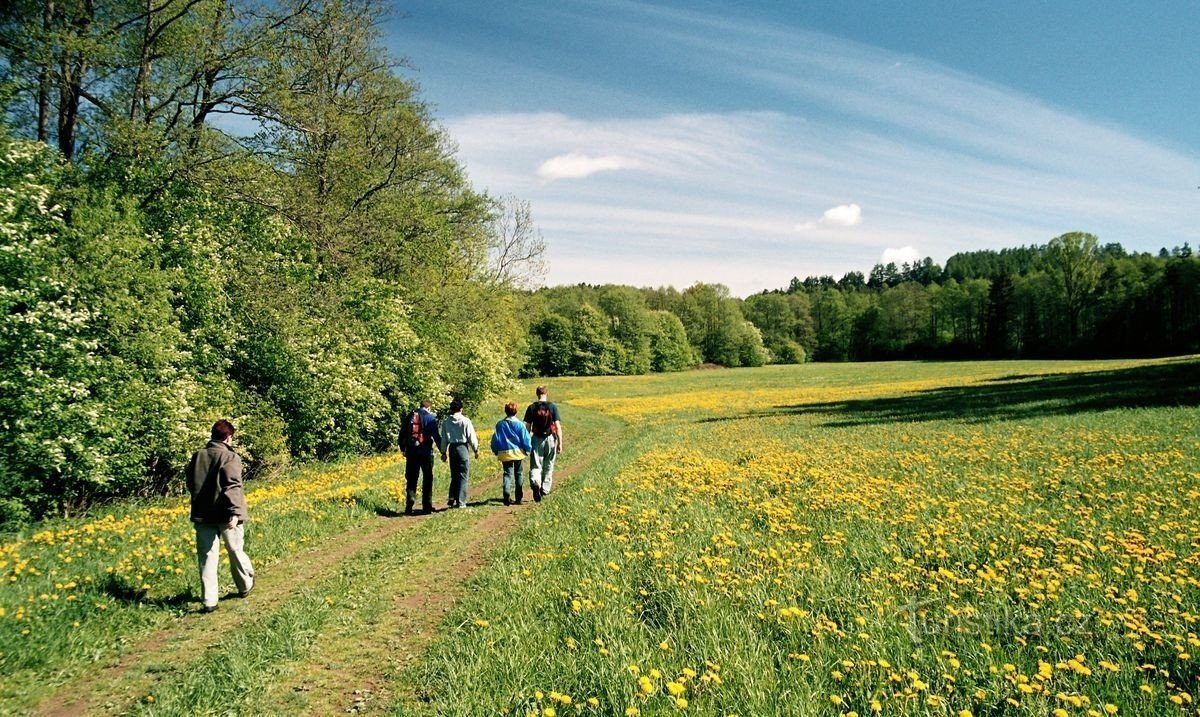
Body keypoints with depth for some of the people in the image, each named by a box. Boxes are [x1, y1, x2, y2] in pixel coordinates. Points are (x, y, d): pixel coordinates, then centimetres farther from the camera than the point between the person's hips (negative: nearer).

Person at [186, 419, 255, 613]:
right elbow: (232, 486, -21)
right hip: (225, 515, -4)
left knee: (207, 557, 6)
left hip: (202, 515, 4)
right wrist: (235, 512, -25)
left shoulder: (197, 456, 5)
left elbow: (190, 483, 14)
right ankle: (245, 585, 33)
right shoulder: (230, 457, -12)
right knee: (235, 550, 15)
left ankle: (209, 601, 5)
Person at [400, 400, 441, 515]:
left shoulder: (410, 416, 8)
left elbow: (402, 433, 12)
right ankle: (427, 506, 8)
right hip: (426, 452, -3)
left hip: (411, 452, 3)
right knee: (427, 479, 7)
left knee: (411, 479, 8)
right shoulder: (430, 418, -4)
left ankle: (409, 506, 3)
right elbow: (436, 436, -7)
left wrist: (402, 449, 22)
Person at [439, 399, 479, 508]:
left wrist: (443, 452, 16)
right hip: (462, 447, -4)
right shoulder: (465, 421, -9)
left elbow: (444, 438, 6)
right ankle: (460, 502, 0)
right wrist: (476, 450, 6)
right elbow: (471, 437, -5)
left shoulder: (446, 422, 2)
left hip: (452, 448, 4)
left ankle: (452, 499, 8)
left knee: (454, 476, 17)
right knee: (463, 476, 3)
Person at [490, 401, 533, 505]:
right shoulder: (520, 424, -8)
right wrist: (528, 450, 10)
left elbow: (495, 440, 4)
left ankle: (507, 496, -18)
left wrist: (496, 452, 16)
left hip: (505, 454, 1)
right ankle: (519, 498, 17)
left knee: (507, 474, 3)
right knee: (518, 474, 12)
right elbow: (526, 439, -5)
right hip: (518, 453, -1)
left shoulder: (500, 424, -1)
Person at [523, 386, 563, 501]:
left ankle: (535, 482, -27)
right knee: (548, 466, 14)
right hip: (550, 438, 0)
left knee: (536, 466, 0)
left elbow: (527, 427, 1)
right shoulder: (552, 407, -3)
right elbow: (558, 426, -6)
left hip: (537, 439, 0)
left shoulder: (531, 408, 0)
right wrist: (560, 443, -1)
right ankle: (545, 489, 18)